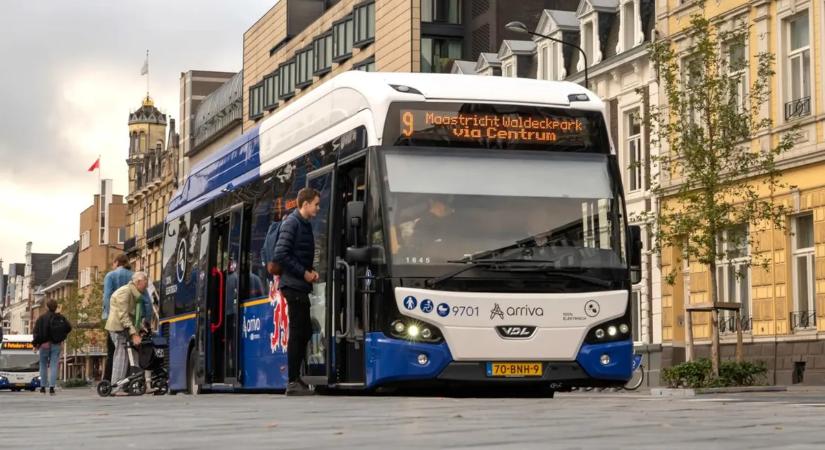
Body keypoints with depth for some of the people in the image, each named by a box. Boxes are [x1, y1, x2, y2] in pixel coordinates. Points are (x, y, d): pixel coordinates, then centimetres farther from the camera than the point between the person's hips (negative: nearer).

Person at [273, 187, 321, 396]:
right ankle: (293, 382, -5)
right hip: (294, 285, -9)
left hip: (300, 286, 9)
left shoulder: (305, 225, 16)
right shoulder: (292, 223, -11)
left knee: (305, 332, 11)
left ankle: (296, 378, 17)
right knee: (298, 332, -8)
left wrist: (311, 272, 5)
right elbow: (281, 254, -19)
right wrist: (303, 273, -15)